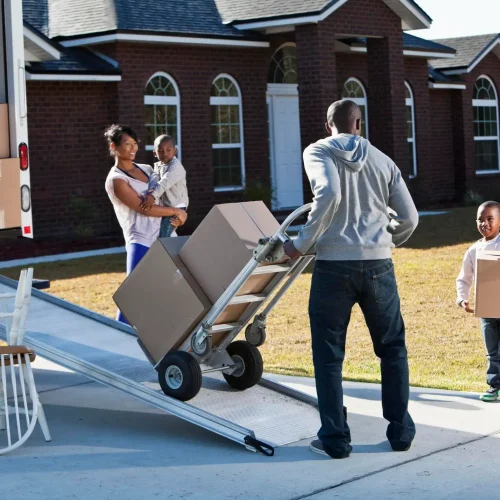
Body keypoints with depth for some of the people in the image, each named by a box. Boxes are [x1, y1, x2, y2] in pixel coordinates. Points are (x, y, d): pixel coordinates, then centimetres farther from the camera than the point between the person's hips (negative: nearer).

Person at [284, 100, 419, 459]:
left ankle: (335, 439, 8)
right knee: (393, 348, 16)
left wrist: (302, 243, -10)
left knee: (329, 355, 7)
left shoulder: (318, 151, 3)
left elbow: (329, 193, -17)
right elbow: (410, 219, 10)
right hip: (379, 265, 3)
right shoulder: (383, 161, 13)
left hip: (334, 265, -3)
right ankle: (401, 431, 18)